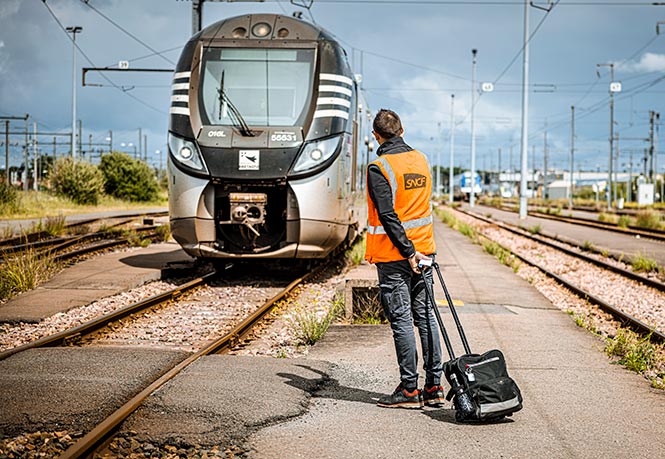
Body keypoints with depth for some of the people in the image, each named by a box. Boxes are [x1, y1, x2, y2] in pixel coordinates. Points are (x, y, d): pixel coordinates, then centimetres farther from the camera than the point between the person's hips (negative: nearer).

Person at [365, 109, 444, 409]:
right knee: (425, 316, 9)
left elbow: (388, 216, -17)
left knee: (401, 320, -2)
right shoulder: (421, 160, 9)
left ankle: (409, 390, 1)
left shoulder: (379, 168, -13)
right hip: (423, 249, 6)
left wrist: (407, 252, -14)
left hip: (394, 256, -6)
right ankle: (434, 387, 11)